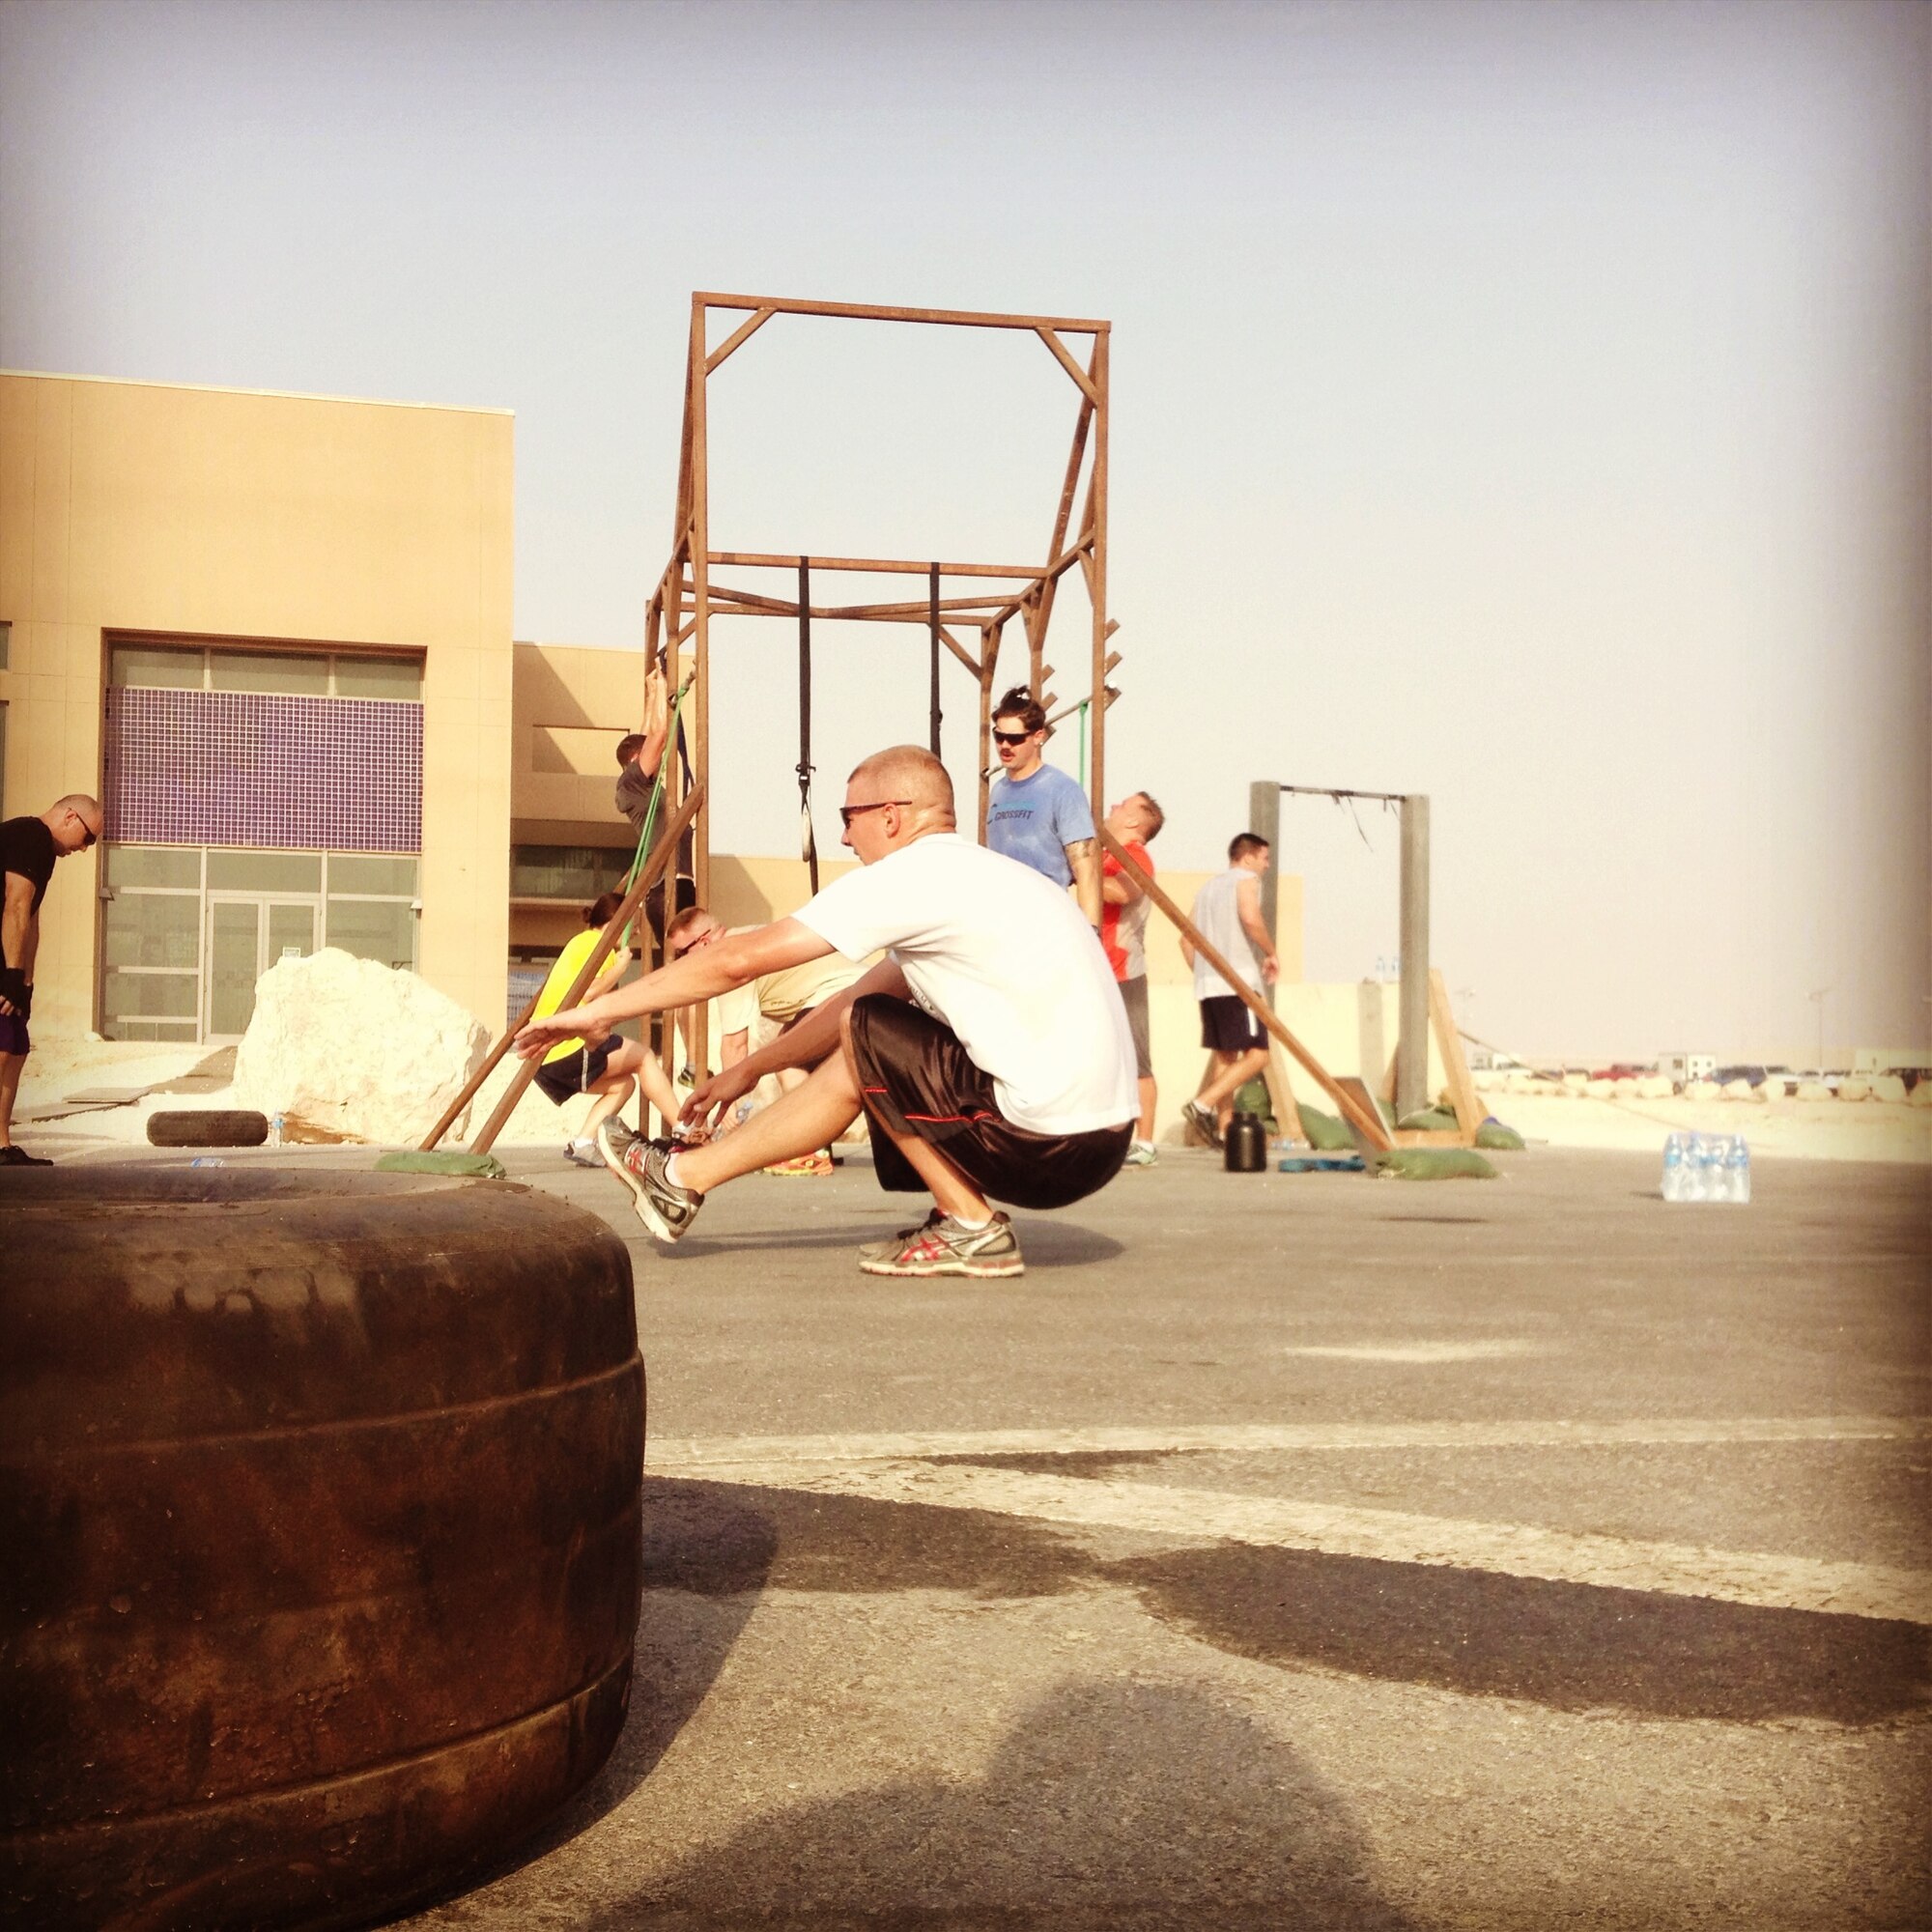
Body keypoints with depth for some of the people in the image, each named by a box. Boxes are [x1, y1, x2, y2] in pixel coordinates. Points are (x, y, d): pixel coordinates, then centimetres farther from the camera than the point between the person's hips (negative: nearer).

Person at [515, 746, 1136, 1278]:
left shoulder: (913, 875, -9)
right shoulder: (967, 877, 18)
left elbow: (737, 960, -8)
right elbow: (862, 999, 27)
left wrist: (596, 1010, 1)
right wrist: (749, 1068, 30)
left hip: (1047, 1143, -9)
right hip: (1099, 1136, 9)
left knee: (863, 1037, 3)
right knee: (864, 1042, 15)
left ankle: (972, 1229, 6)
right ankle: (685, 1177, 22)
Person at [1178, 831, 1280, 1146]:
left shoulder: (1207, 887, 23)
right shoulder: (1245, 879, 0)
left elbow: (1187, 938, 22)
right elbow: (1250, 919, -19)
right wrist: (1271, 953, -7)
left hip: (1207, 984, 9)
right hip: (1239, 983, -9)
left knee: (1224, 1055, 12)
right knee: (1256, 1055, -9)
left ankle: (1224, 1129, 8)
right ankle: (1203, 1105, -20)